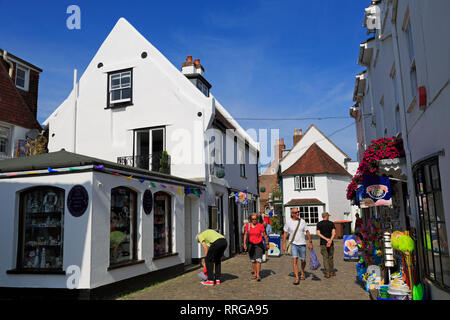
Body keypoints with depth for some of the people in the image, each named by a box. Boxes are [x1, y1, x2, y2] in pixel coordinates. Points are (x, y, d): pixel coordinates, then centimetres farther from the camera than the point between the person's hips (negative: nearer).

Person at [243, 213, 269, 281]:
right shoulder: (248, 226, 0)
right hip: (251, 244, 3)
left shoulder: (260, 226, -8)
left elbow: (265, 235, 1)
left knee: (258, 260, -12)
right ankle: (255, 273, 25)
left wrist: (267, 244, 6)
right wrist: (244, 243, 1)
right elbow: (245, 235, 8)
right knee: (253, 260, 10)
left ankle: (258, 275, -9)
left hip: (259, 245, -3)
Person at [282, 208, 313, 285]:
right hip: (293, 244, -2)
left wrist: (310, 242, 3)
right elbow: (285, 233, 3)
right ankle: (297, 278, -5)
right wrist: (284, 244, -1)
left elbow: (307, 232, 6)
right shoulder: (288, 222, -4)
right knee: (294, 260, -12)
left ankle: (302, 272, 39)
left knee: (303, 260, 10)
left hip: (302, 244, 2)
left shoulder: (302, 221, -1)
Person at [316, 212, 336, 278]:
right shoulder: (331, 223, 2)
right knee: (330, 258, 12)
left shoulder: (319, 224, 2)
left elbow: (318, 233, -7)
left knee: (325, 258, 1)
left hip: (323, 243, -1)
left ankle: (327, 273, -4)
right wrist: (330, 240, -18)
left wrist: (326, 239, -11)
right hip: (330, 243, 1)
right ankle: (332, 272, 15)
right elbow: (334, 233, -10)